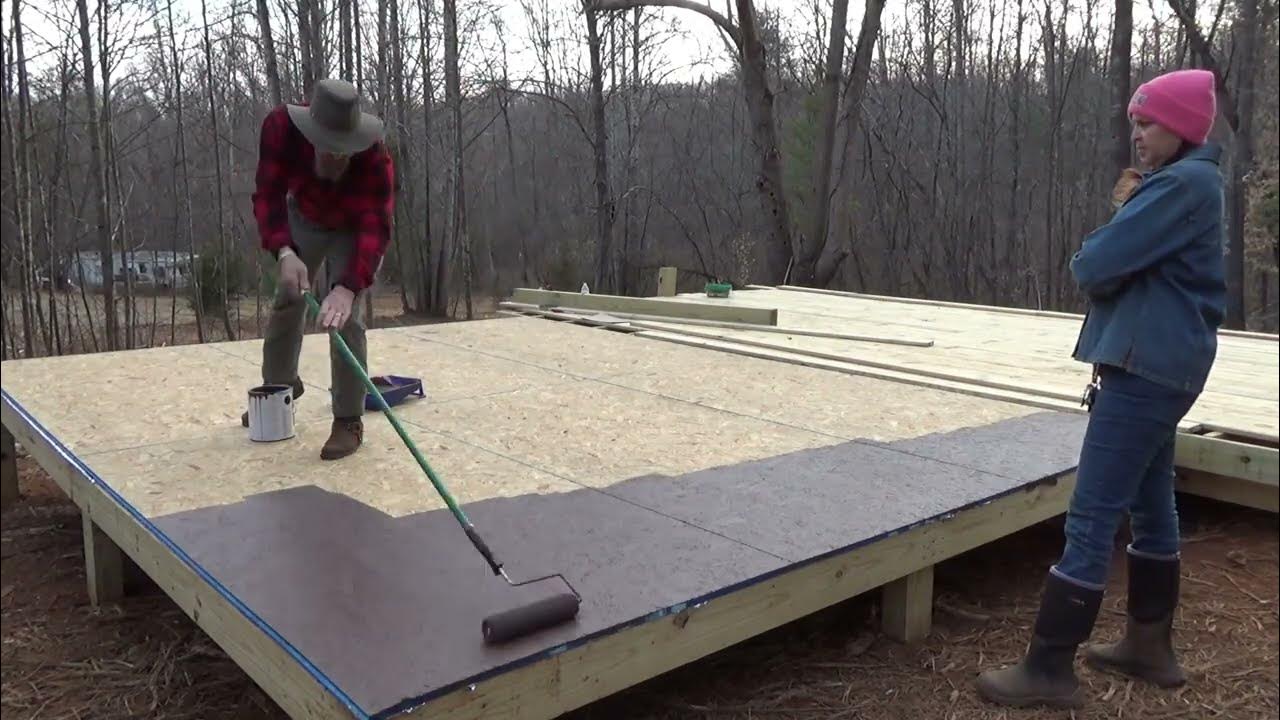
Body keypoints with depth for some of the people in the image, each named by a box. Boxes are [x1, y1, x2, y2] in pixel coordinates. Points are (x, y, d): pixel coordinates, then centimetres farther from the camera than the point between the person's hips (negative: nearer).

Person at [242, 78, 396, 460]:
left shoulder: (375, 156, -41)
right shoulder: (281, 125, -33)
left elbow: (375, 228, -45)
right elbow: (269, 194, -32)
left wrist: (348, 287, -59)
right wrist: (284, 253, -49)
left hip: (356, 227, -3)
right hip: (303, 219, 4)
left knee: (344, 316, -16)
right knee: (287, 300, 13)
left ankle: (349, 421, -5)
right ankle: (280, 386, 39)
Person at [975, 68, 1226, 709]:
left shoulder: (1183, 183, -15)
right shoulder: (1187, 183, 19)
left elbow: (1096, 265, -22)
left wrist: (1088, 257, 3)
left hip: (1149, 370, -11)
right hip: (1157, 365, 11)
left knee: (1091, 517, -9)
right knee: (1150, 505, 16)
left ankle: (1049, 667, -2)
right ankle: (1150, 645, 29)